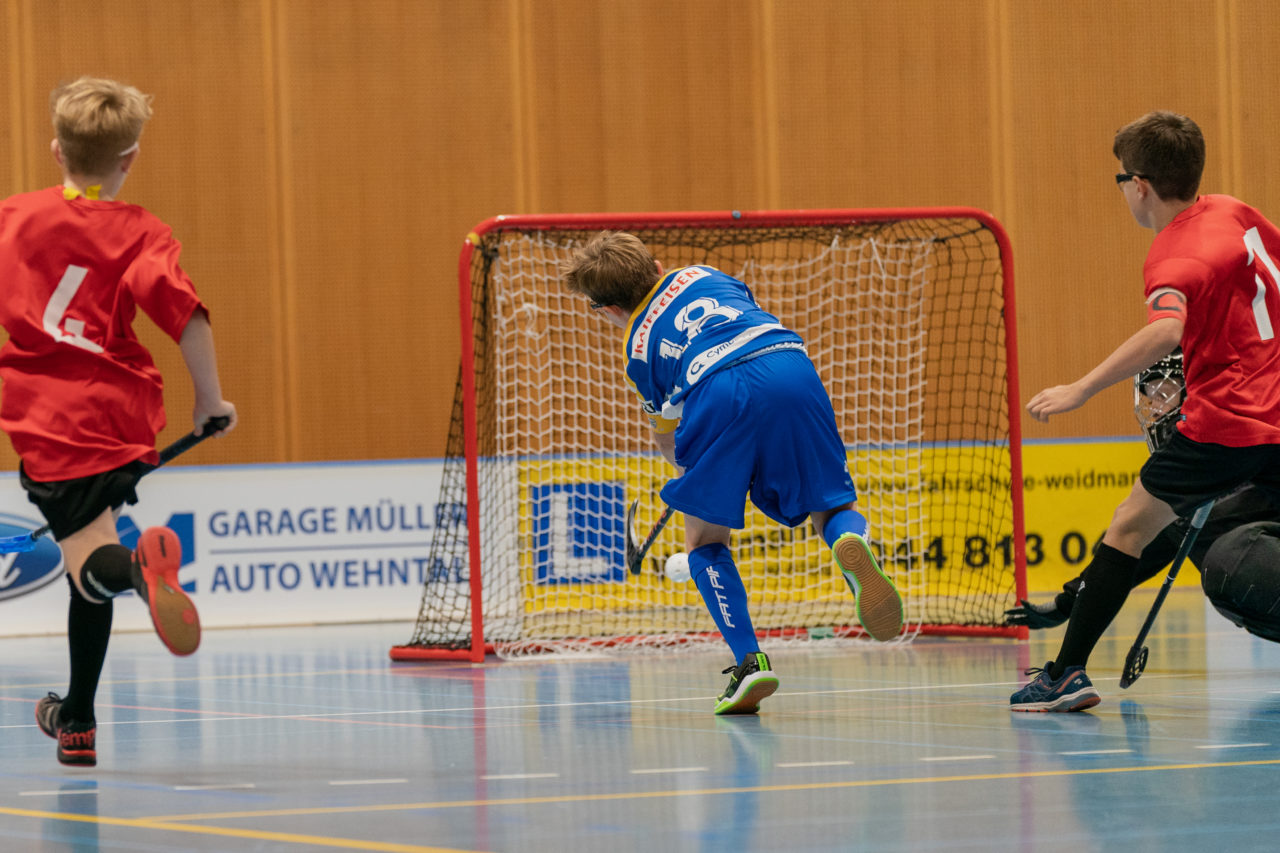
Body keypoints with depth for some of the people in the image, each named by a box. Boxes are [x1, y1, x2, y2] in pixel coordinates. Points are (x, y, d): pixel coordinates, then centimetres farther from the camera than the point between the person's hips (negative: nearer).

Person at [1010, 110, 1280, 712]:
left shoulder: (1172, 260, -14)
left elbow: (1167, 330, -33)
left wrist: (1081, 389, -34)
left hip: (1226, 423, -7)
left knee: (1129, 527, 3)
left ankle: (1069, 672, 1)